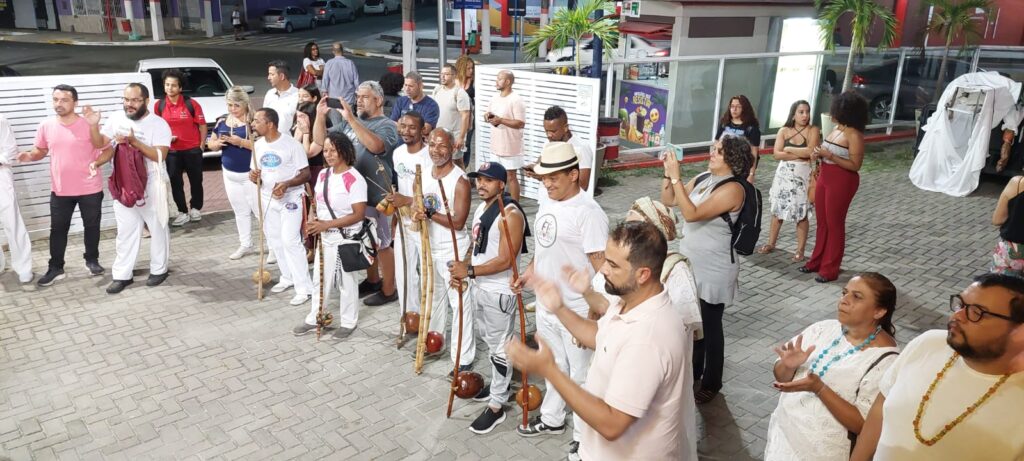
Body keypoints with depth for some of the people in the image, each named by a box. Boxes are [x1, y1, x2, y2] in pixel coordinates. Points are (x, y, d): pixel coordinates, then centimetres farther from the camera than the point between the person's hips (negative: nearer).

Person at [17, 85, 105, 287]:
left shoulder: (88, 124, -9)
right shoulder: (46, 126, 1)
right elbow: (40, 151, 14)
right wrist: (29, 156, -8)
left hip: (90, 188, -3)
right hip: (60, 190, 3)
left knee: (92, 225, 11)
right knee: (58, 229, 9)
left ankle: (92, 260, 29)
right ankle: (55, 268, 20)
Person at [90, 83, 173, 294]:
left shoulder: (159, 124, -12)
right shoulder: (116, 119, 2)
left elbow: (160, 156, -21)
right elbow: (100, 144, 7)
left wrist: (134, 142, -29)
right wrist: (94, 126, -11)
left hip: (150, 185, -4)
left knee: (157, 228, 10)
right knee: (126, 231, 10)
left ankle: (159, 269, 25)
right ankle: (122, 275, 17)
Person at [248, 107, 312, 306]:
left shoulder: (291, 144, -17)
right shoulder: (258, 145, 4)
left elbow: (306, 174, -15)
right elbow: (259, 174, 14)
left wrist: (286, 184, -30)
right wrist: (255, 177, -10)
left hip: (290, 199, -7)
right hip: (268, 198, 7)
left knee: (290, 241, -12)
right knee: (275, 241, 14)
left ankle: (304, 287, -6)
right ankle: (288, 277, 31)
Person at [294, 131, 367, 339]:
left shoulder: (354, 179, -20)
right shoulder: (323, 174, 3)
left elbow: (359, 214, -22)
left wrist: (326, 225, -24)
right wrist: (313, 221, -6)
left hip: (346, 239, -7)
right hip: (324, 237, 7)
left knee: (345, 281, 8)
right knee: (320, 279, 18)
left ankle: (348, 322, 24)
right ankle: (314, 319, 33)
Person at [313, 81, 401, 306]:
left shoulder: (387, 125, -10)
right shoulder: (347, 122, 11)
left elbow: (375, 146, -31)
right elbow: (321, 141, 9)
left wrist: (351, 119, -33)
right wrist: (321, 116, -8)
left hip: (374, 195, -7)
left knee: (381, 243, 2)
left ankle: (388, 290, 14)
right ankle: (373, 280, 36)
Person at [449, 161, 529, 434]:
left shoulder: (510, 214, -21)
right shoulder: (481, 208, 8)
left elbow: (505, 260, -25)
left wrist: (471, 270, -23)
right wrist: (463, 270, 5)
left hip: (499, 292, -9)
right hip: (478, 287, 10)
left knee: (499, 347, 1)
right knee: (488, 340, 23)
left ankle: (496, 407, 12)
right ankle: (501, 383, 43)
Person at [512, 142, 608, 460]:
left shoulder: (588, 212, -21)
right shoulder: (547, 204, 5)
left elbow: (601, 265, -21)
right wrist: (529, 273, 10)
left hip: (576, 310, -8)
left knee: (581, 374, 9)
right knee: (554, 366, 25)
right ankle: (552, 418, 43)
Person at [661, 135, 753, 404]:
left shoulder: (732, 189, -22)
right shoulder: (703, 178, 3)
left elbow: (692, 213, -30)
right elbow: (668, 201, 6)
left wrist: (676, 176, -30)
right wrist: (668, 172, -8)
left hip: (713, 271, -8)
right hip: (690, 265, 8)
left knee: (710, 326, 7)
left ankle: (711, 383, 26)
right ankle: (693, 371, 40)